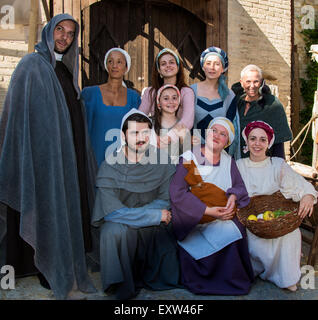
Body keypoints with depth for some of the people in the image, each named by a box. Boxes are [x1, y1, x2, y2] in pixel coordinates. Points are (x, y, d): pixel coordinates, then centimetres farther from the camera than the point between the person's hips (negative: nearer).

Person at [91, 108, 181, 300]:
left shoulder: (162, 162, -6)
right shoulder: (110, 166, -13)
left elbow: (164, 202, -4)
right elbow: (111, 212, -20)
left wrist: (133, 214, -19)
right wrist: (156, 215, -20)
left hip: (153, 227, 3)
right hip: (119, 223, -2)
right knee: (115, 231, -33)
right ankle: (123, 286, -12)